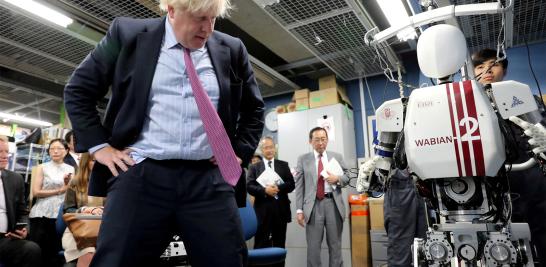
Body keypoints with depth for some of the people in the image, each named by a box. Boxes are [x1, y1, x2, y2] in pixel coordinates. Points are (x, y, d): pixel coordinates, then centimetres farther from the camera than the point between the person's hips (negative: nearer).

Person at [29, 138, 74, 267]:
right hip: (41, 215, -1)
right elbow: (36, 192, -5)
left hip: (61, 215, 1)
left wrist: (67, 184, -12)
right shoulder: (42, 167, 5)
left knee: (55, 253, 4)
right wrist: (60, 190, -9)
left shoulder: (71, 169, 10)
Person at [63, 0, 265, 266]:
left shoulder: (232, 49, 9)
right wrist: (99, 145, 2)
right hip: (140, 176, -1)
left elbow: (254, 108, 21)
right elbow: (77, 90, 12)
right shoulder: (128, 34, 5)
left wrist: (240, 151, 8)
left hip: (210, 180, 2)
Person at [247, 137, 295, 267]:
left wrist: (278, 188, -17)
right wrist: (264, 190, -19)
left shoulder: (284, 165, 10)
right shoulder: (254, 167, 8)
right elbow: (249, 186, -4)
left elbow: (291, 184, 1)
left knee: (279, 245, 10)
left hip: (280, 210, 2)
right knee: (261, 245, 2)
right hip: (262, 210, -1)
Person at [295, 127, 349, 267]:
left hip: (333, 204, 2)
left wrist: (337, 179, -11)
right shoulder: (303, 159, 4)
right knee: (313, 246, 4)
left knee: (335, 244, 11)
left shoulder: (337, 157, 10)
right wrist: (299, 209, -5)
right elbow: (299, 185, 1)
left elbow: (347, 177, 12)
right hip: (314, 205, -1)